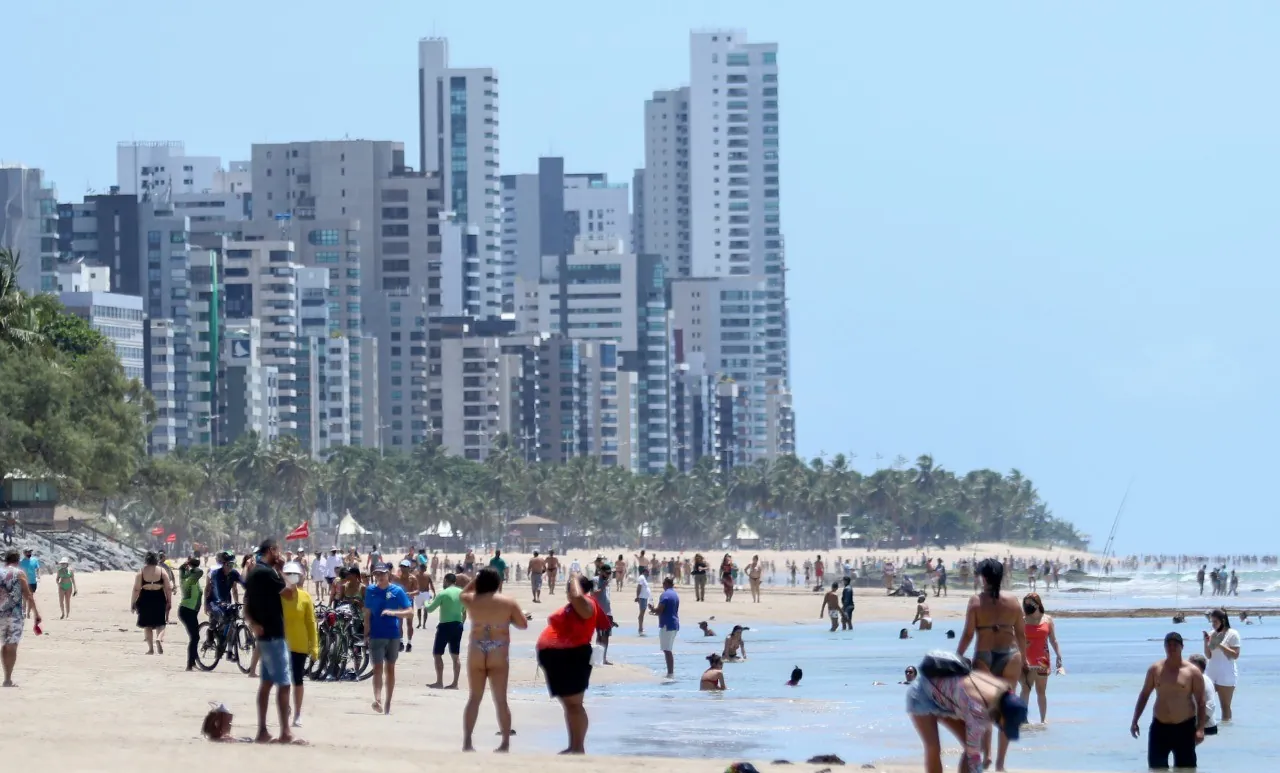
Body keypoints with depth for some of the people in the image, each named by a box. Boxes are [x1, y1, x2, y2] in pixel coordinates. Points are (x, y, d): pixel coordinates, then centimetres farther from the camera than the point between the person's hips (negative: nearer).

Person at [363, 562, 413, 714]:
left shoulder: (397, 591, -2)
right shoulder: (371, 590, 2)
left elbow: (410, 612, -3)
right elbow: (367, 614, 7)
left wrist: (393, 612, -20)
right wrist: (366, 635, 3)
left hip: (393, 635, 0)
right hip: (376, 635, 0)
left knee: (390, 668, 9)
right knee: (378, 668, -11)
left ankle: (388, 704, 16)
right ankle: (377, 701, -22)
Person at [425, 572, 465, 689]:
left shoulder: (443, 594, -13)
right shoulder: (462, 593, 2)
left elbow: (429, 609, -6)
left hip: (445, 626, -6)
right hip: (458, 625, 6)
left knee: (437, 653, 4)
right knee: (455, 655, 11)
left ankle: (439, 682, 0)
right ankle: (455, 683, 9)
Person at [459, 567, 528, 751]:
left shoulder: (471, 600, 1)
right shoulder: (508, 602, -4)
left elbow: (463, 593, 25)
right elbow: (523, 625, 2)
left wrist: (476, 579, 18)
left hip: (476, 652, 2)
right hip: (499, 653, -1)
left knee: (474, 698, 10)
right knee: (500, 700, 4)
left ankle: (467, 742, 7)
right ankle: (505, 743, 3)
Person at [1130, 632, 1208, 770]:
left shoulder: (1193, 672, -6)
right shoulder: (1155, 669, 4)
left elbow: (1201, 702, -6)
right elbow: (1144, 695, 12)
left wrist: (1200, 729, -14)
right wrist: (1135, 721, 7)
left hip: (1184, 728, -3)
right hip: (1159, 727, 3)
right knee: (1156, 768, 4)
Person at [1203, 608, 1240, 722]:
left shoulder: (1232, 634, -6)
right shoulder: (1212, 634, 8)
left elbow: (1235, 655, -12)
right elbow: (1208, 656, 10)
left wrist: (1220, 645, -16)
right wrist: (1206, 642, -5)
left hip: (1226, 676, -5)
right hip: (1210, 674, 6)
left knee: (1225, 706, 0)